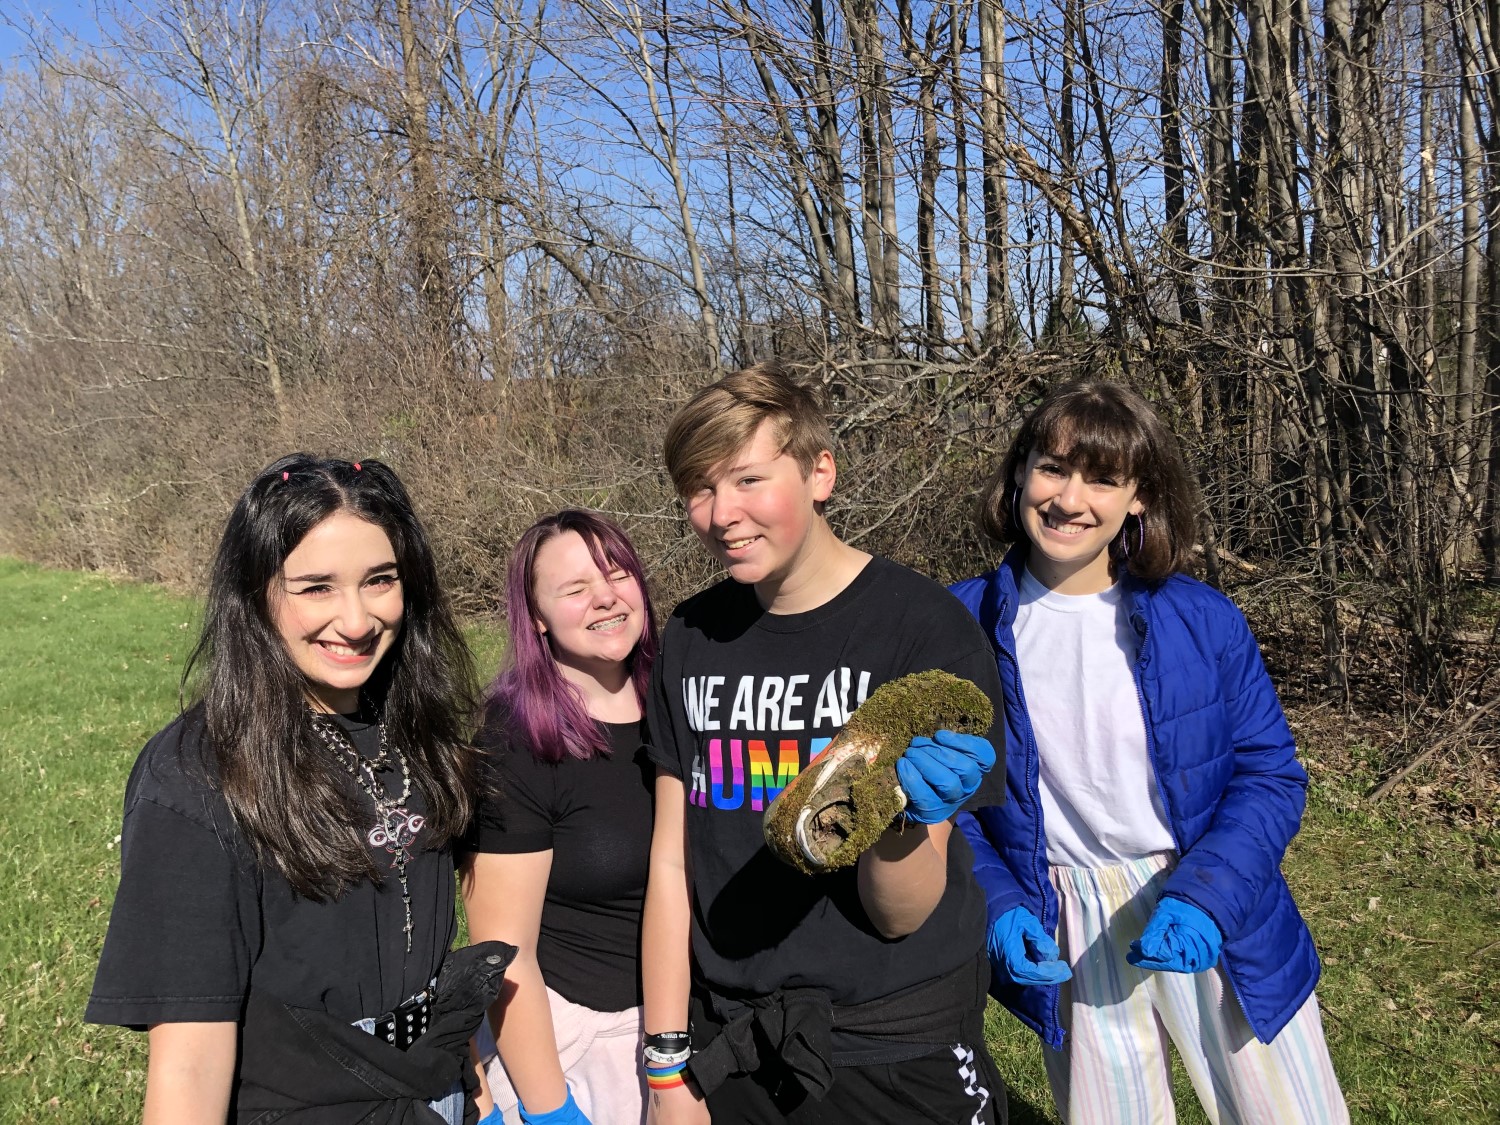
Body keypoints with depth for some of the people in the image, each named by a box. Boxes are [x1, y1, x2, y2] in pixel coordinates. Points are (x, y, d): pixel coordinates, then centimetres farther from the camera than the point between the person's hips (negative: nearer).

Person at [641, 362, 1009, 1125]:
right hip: (729, 1049, 4)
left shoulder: (927, 632, -16)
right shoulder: (692, 638, -2)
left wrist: (901, 811, -34)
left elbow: (899, 915, -15)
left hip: (897, 1060, -3)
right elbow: (672, 862, 1)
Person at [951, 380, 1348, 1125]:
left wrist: (1203, 896, -18)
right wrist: (997, 907, -13)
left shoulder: (1201, 620, -8)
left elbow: (1269, 774, -4)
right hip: (1068, 939, 0)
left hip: (1214, 923, 0)